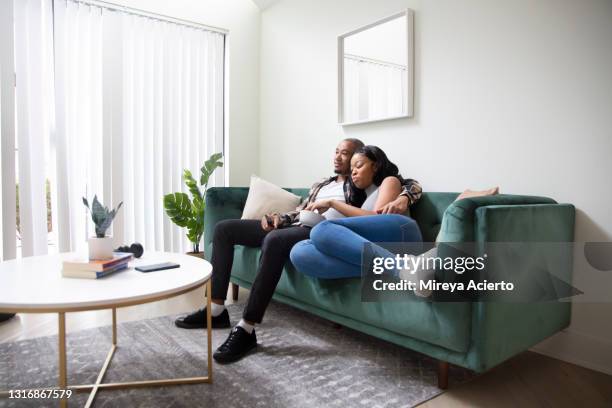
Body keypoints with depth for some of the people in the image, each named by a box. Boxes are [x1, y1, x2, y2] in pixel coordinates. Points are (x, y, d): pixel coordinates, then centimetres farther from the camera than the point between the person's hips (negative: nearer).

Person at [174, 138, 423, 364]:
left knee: (274, 240, -41)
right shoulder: (320, 185, 32)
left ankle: (246, 329, -33)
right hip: (293, 226, 8)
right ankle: (216, 310, -4)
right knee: (224, 228, 0)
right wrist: (278, 217, 6)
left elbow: (412, 185, 1)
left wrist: (402, 199, -23)